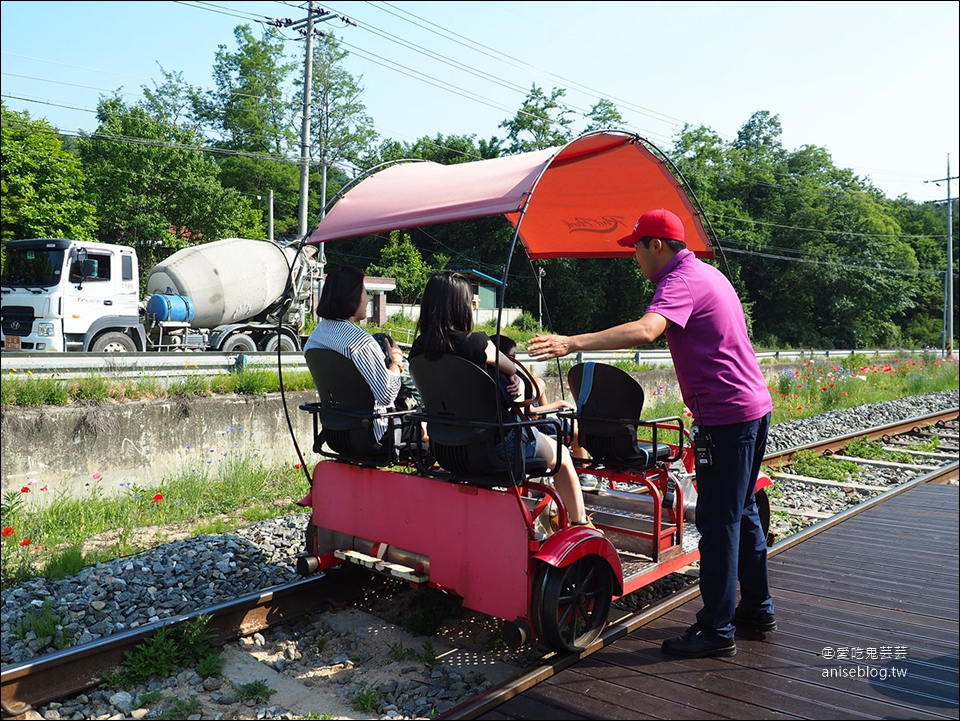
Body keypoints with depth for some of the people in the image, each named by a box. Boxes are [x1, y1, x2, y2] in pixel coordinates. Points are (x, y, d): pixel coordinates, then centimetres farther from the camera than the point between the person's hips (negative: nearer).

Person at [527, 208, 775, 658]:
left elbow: (645, 330, -36)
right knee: (742, 513, 18)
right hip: (754, 405, 11)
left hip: (726, 415, -10)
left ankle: (716, 630, 7)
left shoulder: (680, 281, -16)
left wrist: (573, 343, -42)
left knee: (718, 521, -3)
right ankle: (757, 609, 30)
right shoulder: (707, 274, 16)